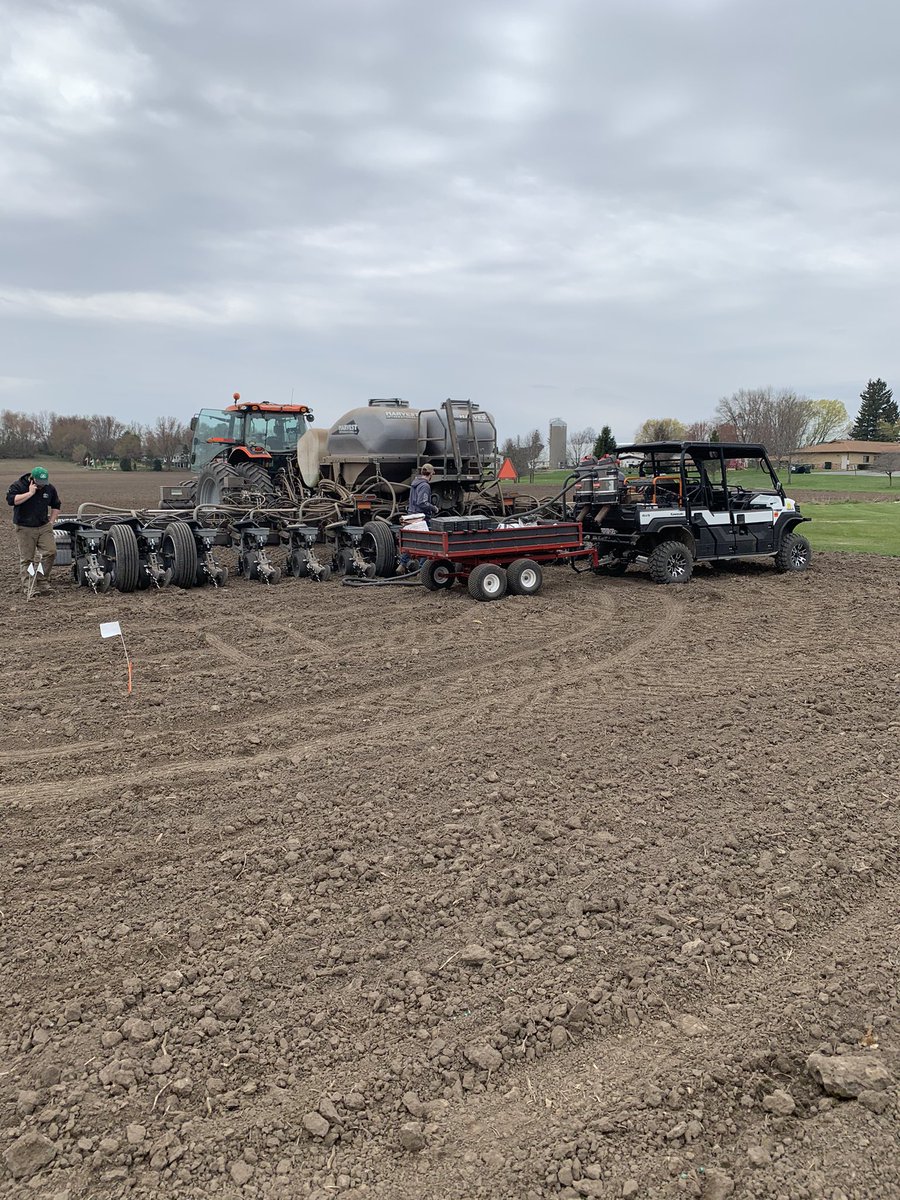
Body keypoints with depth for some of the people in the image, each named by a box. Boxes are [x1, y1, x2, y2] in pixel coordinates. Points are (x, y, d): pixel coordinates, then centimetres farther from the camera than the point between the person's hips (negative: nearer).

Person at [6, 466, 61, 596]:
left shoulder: (49, 488, 5)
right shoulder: (18, 486, -8)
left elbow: (56, 505, 19)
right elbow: (11, 500, -25)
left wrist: (51, 522, 10)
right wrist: (30, 493, -24)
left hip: (44, 527, 4)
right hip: (25, 528, -4)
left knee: (50, 552, -8)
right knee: (26, 559, -2)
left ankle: (42, 582, 5)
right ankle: (29, 587, 3)